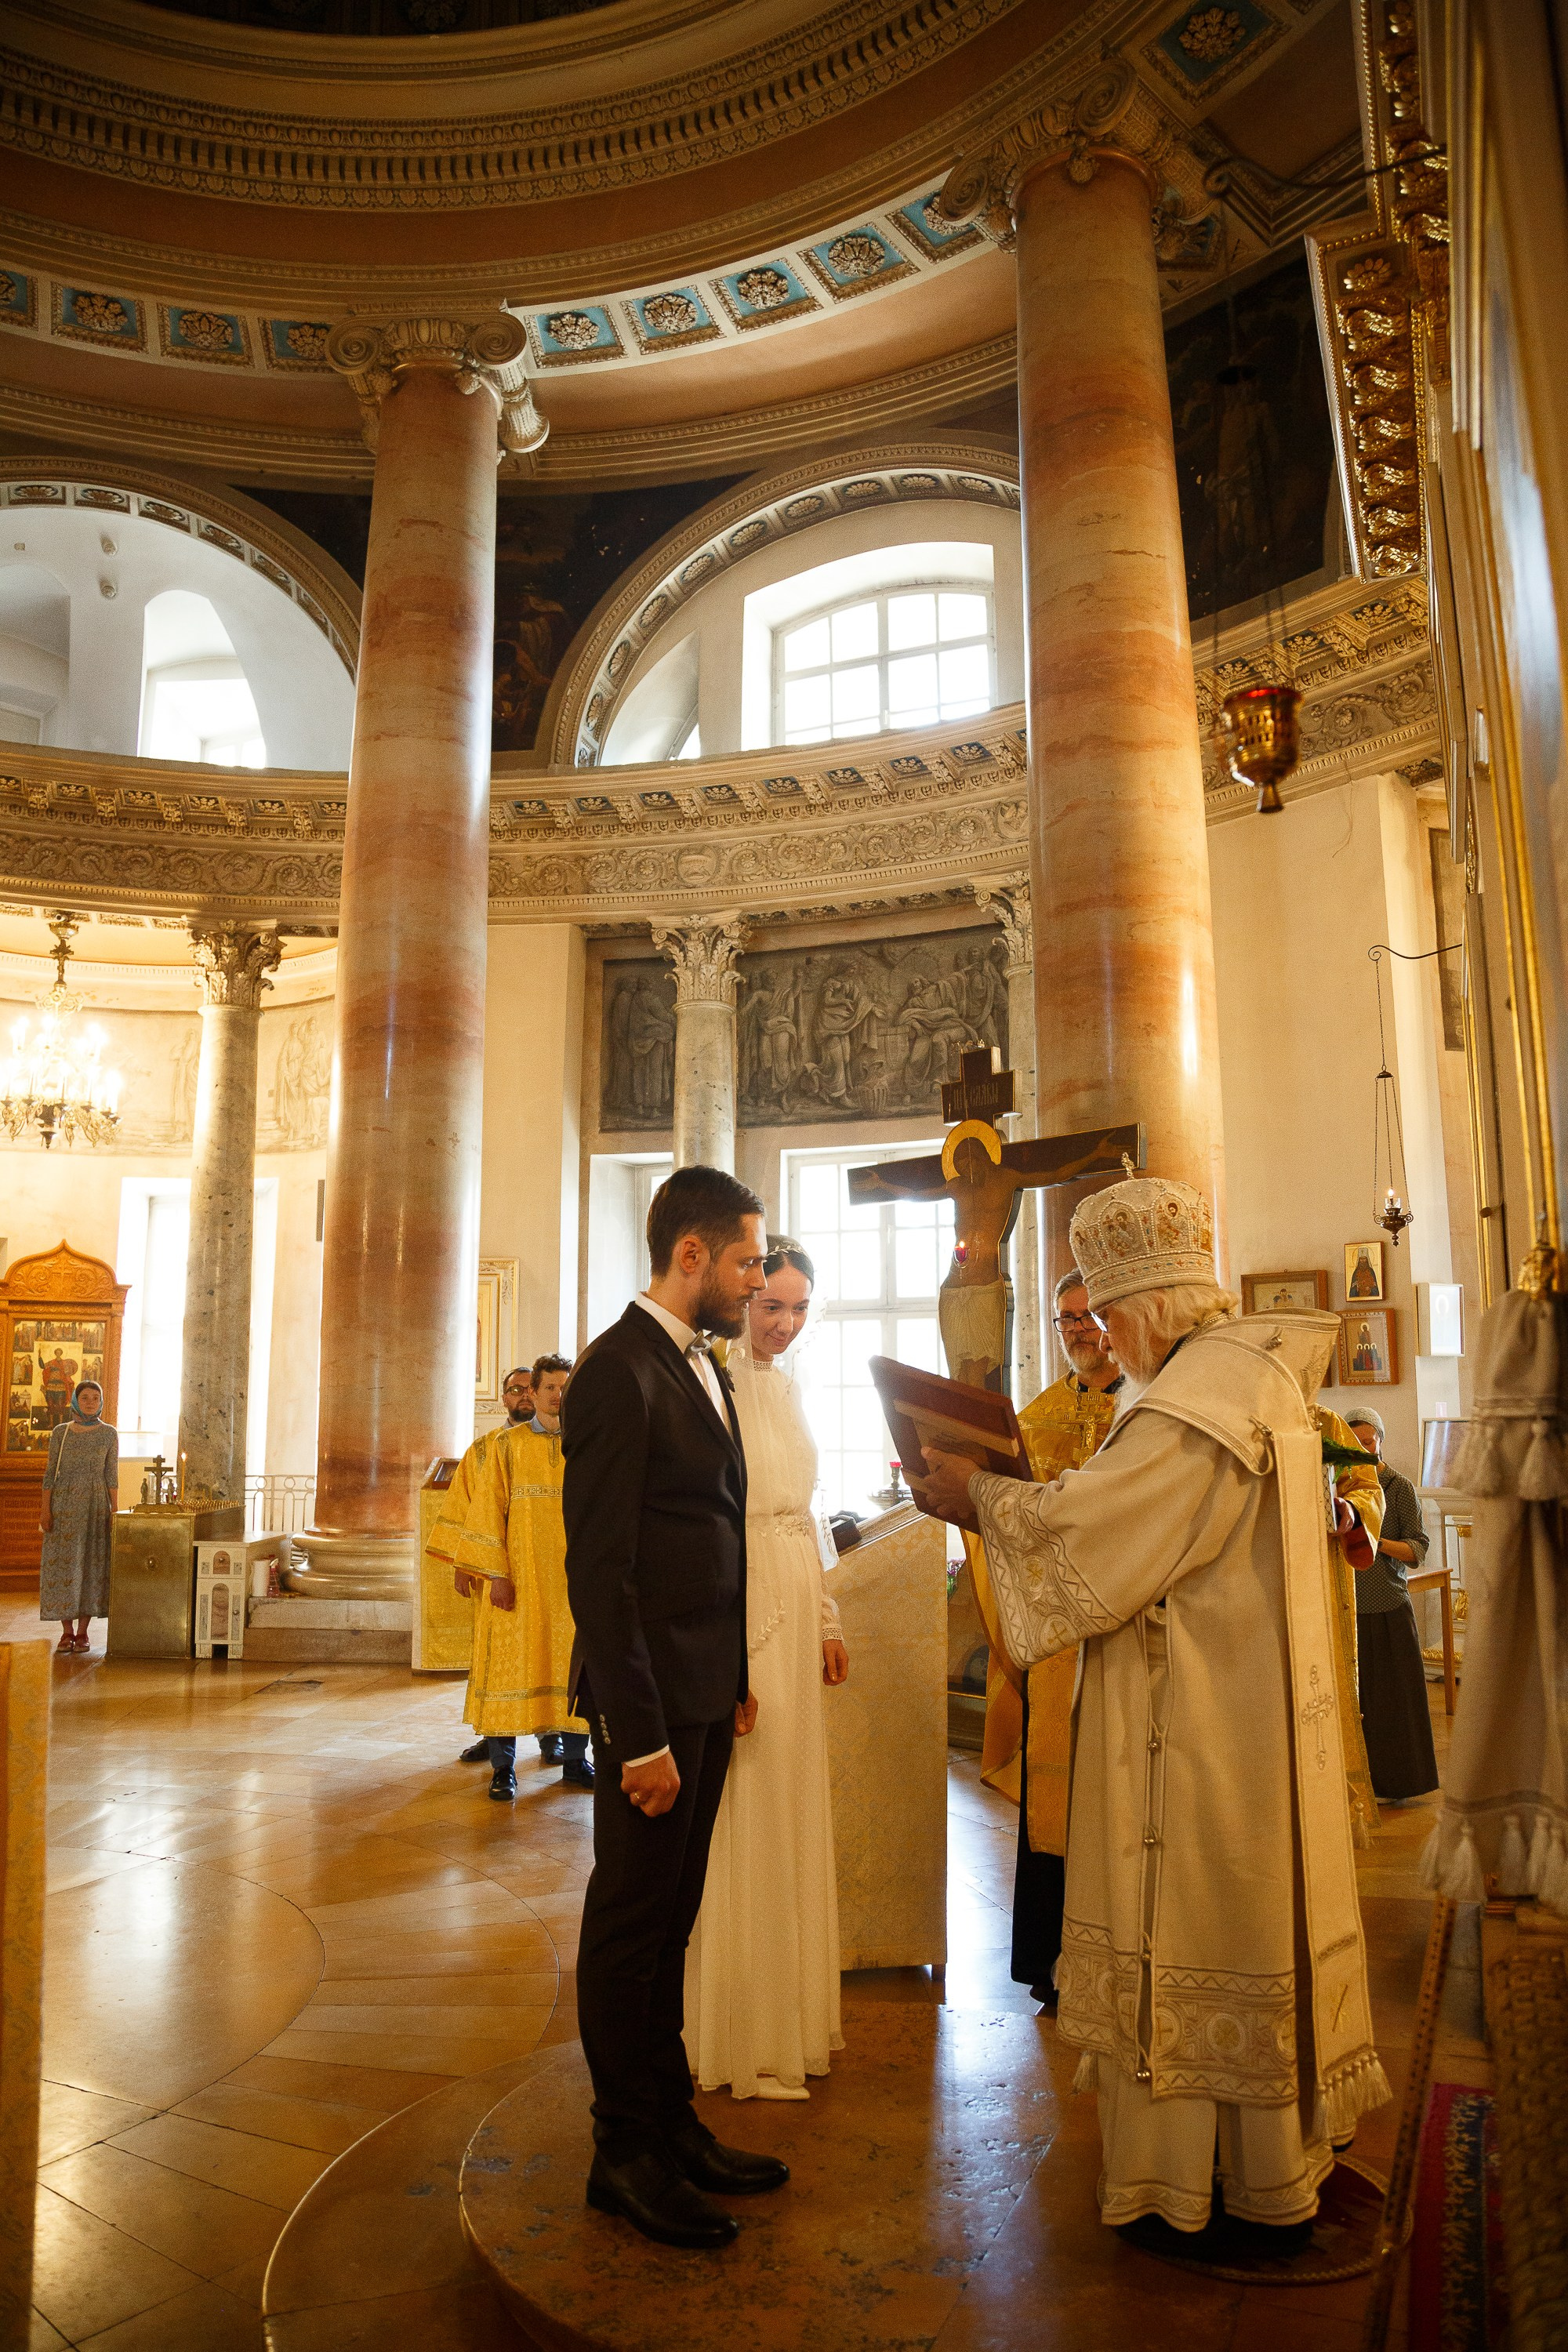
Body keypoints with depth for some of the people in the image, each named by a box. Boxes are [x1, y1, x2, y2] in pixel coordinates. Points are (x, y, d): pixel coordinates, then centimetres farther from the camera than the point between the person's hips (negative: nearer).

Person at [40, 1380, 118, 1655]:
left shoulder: (109, 1434, 4)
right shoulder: (60, 1432, 5)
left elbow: (112, 1475, 3)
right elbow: (50, 1472, 4)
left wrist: (115, 1512, -3)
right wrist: (45, 1509, -5)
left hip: (96, 1505, 0)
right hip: (64, 1505, 0)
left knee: (92, 1564, 0)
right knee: (62, 1564, -2)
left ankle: (82, 1632, 8)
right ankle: (67, 1633, 5)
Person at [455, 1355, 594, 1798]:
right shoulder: (509, 1445, 1)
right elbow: (488, 1510, -4)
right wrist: (495, 1573, -12)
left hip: (574, 1578, 2)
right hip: (518, 1577, -2)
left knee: (575, 1663, 7)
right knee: (510, 1661, 0)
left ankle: (575, 1760, 19)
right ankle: (503, 1768, 10)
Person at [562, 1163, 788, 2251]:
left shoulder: (709, 1367, 11)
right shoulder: (619, 1371, -17)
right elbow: (599, 1568, -19)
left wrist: (734, 1675, 11)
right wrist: (640, 1733, -19)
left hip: (709, 1691, 8)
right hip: (651, 1694, -8)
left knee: (670, 1918, 19)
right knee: (631, 1923, 8)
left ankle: (673, 2124, 33)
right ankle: (626, 2153, 25)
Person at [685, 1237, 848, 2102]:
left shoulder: (786, 1383, 12)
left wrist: (827, 1621, 16)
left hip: (795, 1613, 9)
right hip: (734, 1616, -9)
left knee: (793, 1816, 18)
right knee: (744, 1823, 1)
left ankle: (791, 2016, 34)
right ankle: (742, 2040, 18)